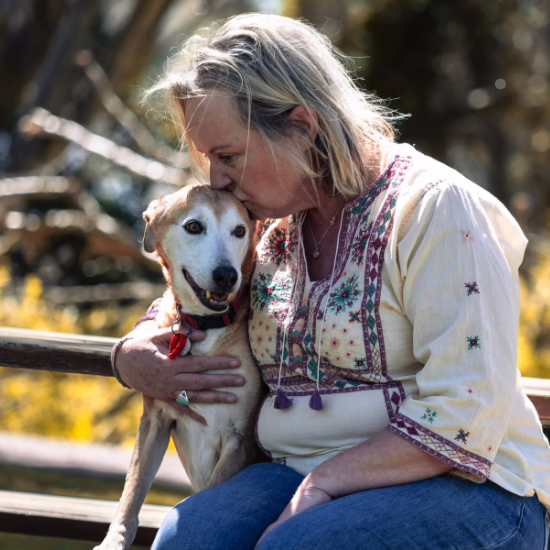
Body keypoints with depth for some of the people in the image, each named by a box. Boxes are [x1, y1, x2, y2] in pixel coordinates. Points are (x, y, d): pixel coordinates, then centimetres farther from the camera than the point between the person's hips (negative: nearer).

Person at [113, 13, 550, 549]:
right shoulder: (271, 223, 11)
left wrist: (323, 482, -20)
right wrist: (134, 358, 4)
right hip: (301, 478, 5)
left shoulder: (434, 207, -11)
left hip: (463, 489, -5)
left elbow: (465, 415, -18)